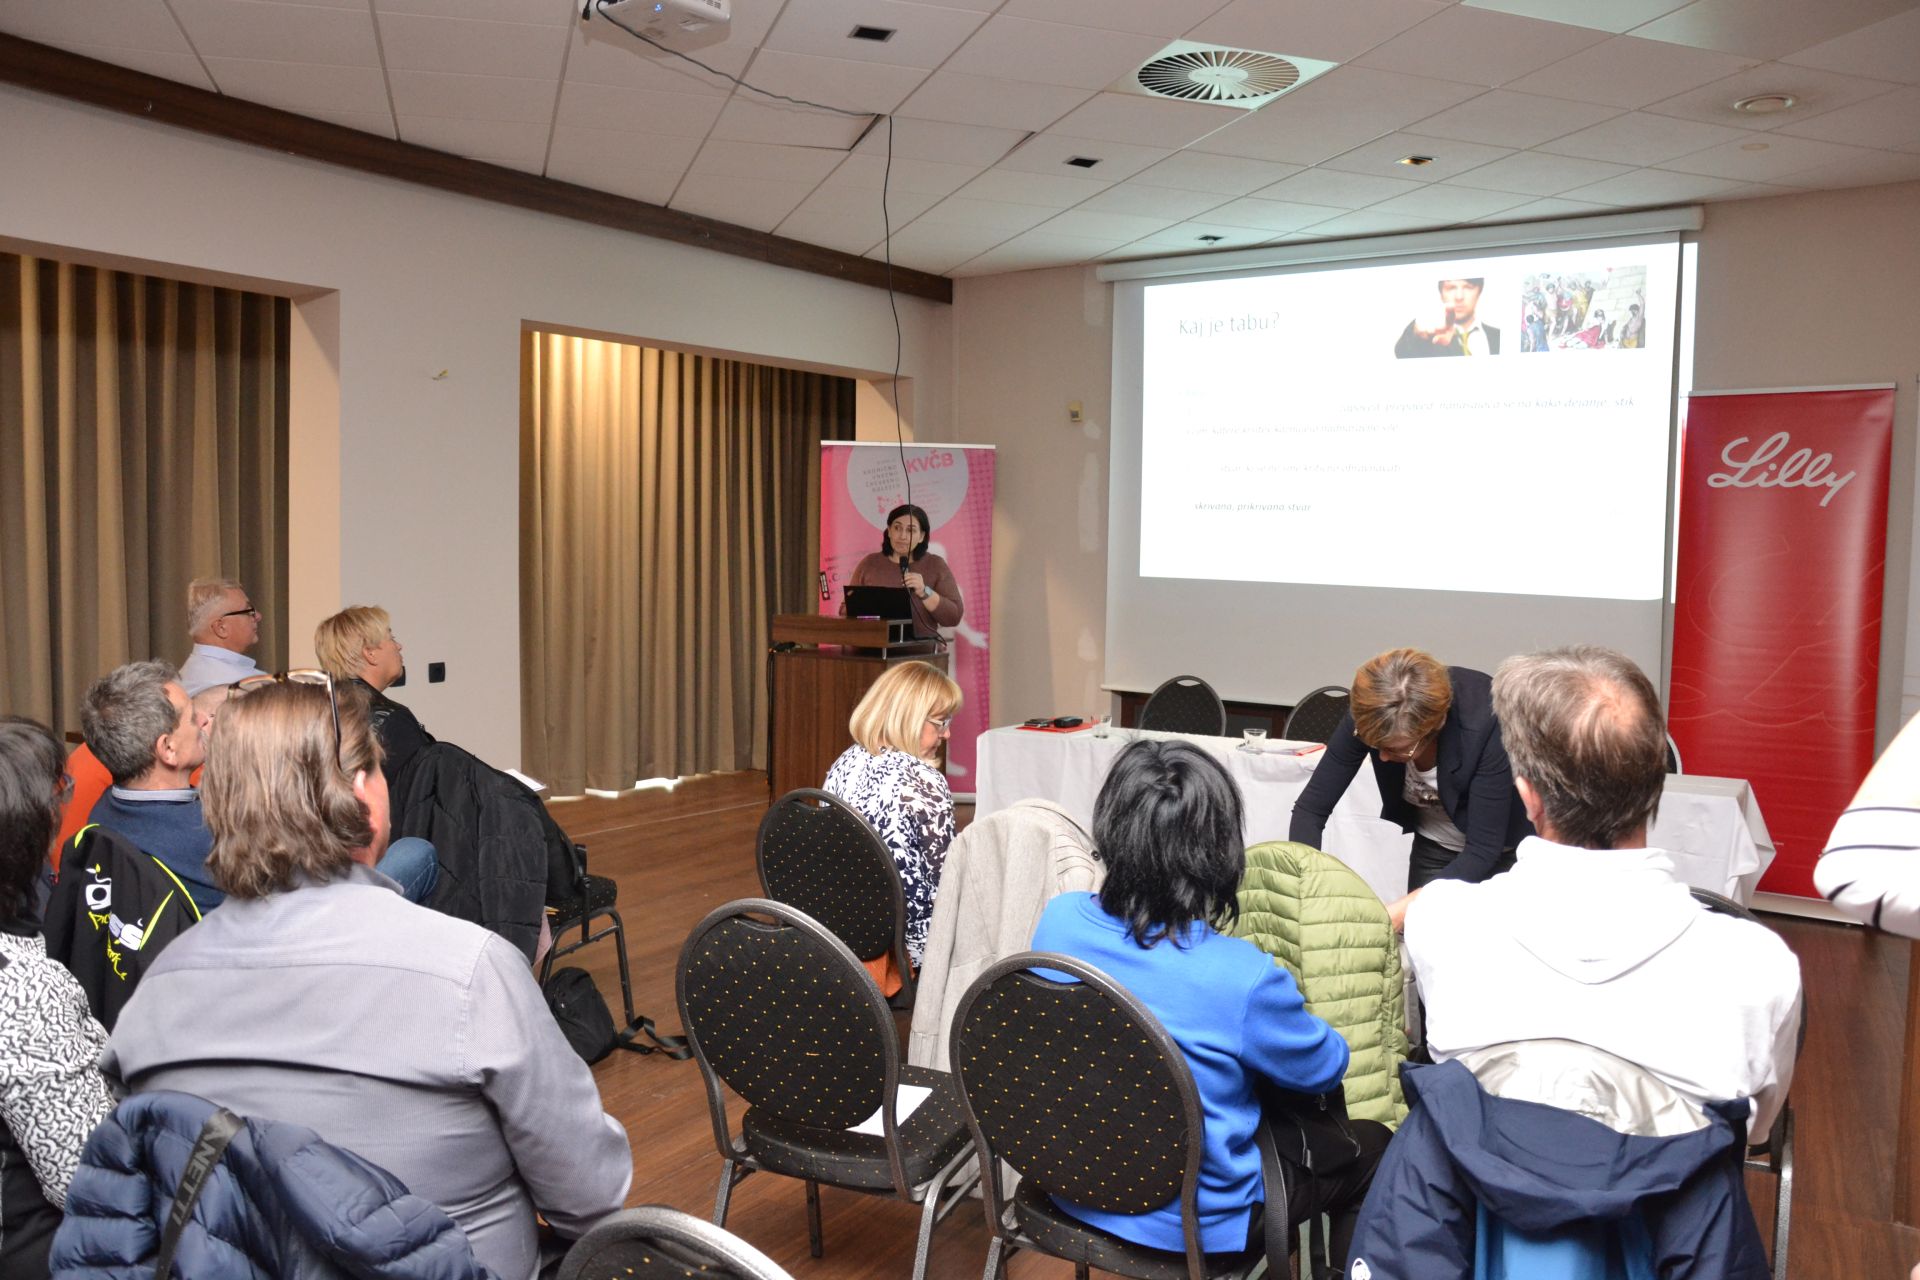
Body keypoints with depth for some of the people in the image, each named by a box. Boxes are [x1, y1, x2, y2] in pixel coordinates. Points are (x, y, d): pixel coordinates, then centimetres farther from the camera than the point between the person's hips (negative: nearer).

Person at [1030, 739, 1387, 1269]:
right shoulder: (1242, 978, -31)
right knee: (1372, 1145, 18)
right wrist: (1285, 1015, 9)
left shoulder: (1058, 921, -16)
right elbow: (1325, 1068, -11)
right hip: (1196, 1225, -5)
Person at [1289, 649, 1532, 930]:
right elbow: (1311, 808, -22)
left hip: (1507, 847, -3)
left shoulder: (1485, 721, -35)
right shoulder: (1370, 712, -27)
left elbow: (1483, 849, -30)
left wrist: (1401, 911, -39)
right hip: (1434, 845, 3)